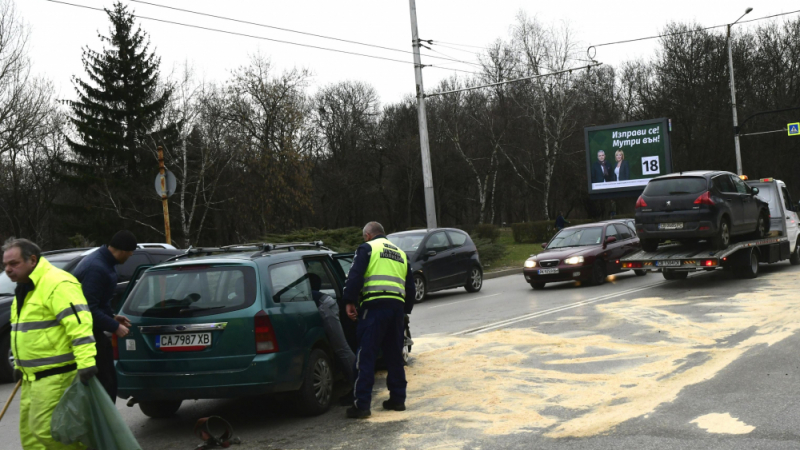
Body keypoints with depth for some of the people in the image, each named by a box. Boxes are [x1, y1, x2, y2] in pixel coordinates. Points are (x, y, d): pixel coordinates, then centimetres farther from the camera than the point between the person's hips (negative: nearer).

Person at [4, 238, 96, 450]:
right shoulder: (24, 289, 17)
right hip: (33, 377, 10)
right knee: (29, 433, 11)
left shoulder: (57, 284, -17)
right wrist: (19, 364, 26)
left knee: (44, 429, -13)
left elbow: (79, 323, -26)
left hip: (55, 376, -10)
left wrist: (86, 362, -33)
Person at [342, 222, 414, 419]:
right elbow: (410, 286, 27)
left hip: (374, 306, -6)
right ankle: (398, 399, 20)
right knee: (394, 355, 16)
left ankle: (362, 404, -9)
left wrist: (350, 302, -6)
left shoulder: (367, 248, 6)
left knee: (366, 356, -6)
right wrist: (406, 310, 32)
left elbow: (355, 276, -7)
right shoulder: (400, 254, 26)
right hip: (397, 306, 6)